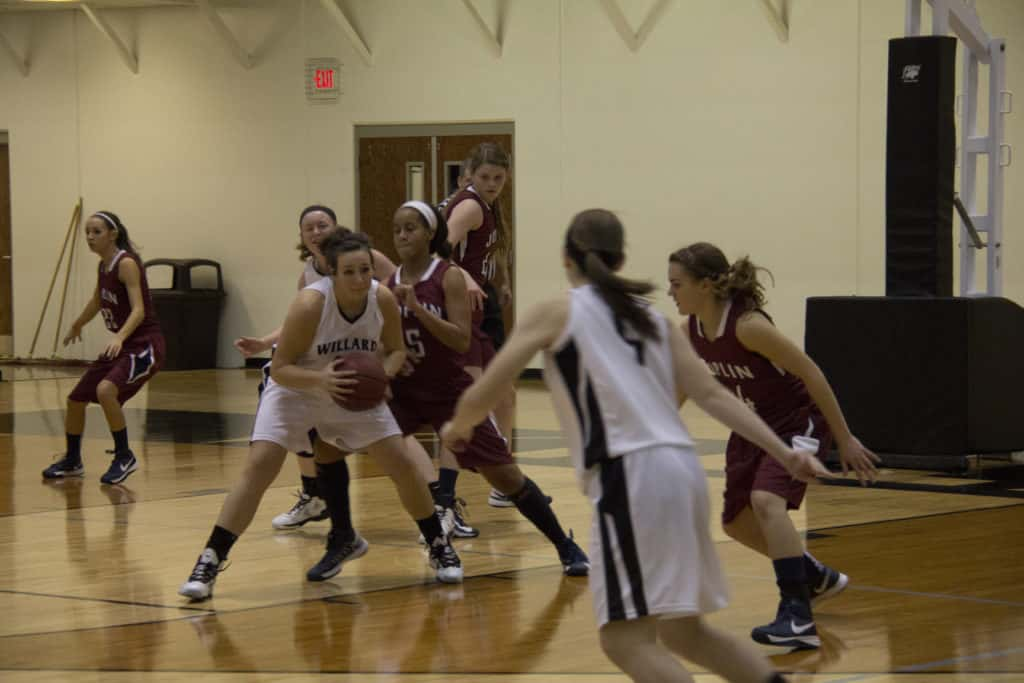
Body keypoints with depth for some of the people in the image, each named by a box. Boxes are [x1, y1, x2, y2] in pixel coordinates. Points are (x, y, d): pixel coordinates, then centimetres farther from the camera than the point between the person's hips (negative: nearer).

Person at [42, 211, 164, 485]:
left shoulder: (126, 264, -17)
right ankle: (71, 462, 35)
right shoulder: (104, 267, 8)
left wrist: (119, 337, -44)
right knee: (76, 398, 14)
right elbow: (97, 302, 28)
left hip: (145, 345, -9)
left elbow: (139, 310, -28)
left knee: (106, 390, -32)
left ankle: (124, 457, -15)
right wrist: (76, 326, 43)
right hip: (120, 346, 9)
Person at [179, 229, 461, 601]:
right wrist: (320, 378, -44)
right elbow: (280, 369, -26)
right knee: (258, 467, -19)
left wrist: (384, 372, -25)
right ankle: (209, 563, -15)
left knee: (403, 465, -2)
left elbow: (396, 350, -2)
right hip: (296, 388, -4)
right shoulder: (310, 304, -32)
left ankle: (440, 548, 19)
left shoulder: (384, 299, -21)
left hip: (355, 389, 4)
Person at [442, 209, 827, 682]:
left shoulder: (556, 312, 6)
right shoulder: (651, 318, 20)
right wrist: (785, 455, 7)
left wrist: (457, 429, 27)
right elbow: (713, 396, 10)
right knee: (682, 632, 20)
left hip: (631, 475, -7)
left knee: (627, 640, -7)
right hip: (680, 467, 7)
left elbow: (481, 397, 5)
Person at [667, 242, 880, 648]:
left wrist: (845, 440, -22)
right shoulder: (691, 331, -7)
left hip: (798, 420, -9)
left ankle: (798, 618, -30)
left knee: (765, 500, -31)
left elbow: (810, 373, -25)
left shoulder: (747, 325, -29)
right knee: (737, 522, 15)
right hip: (754, 427, 9)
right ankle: (817, 578, 40)